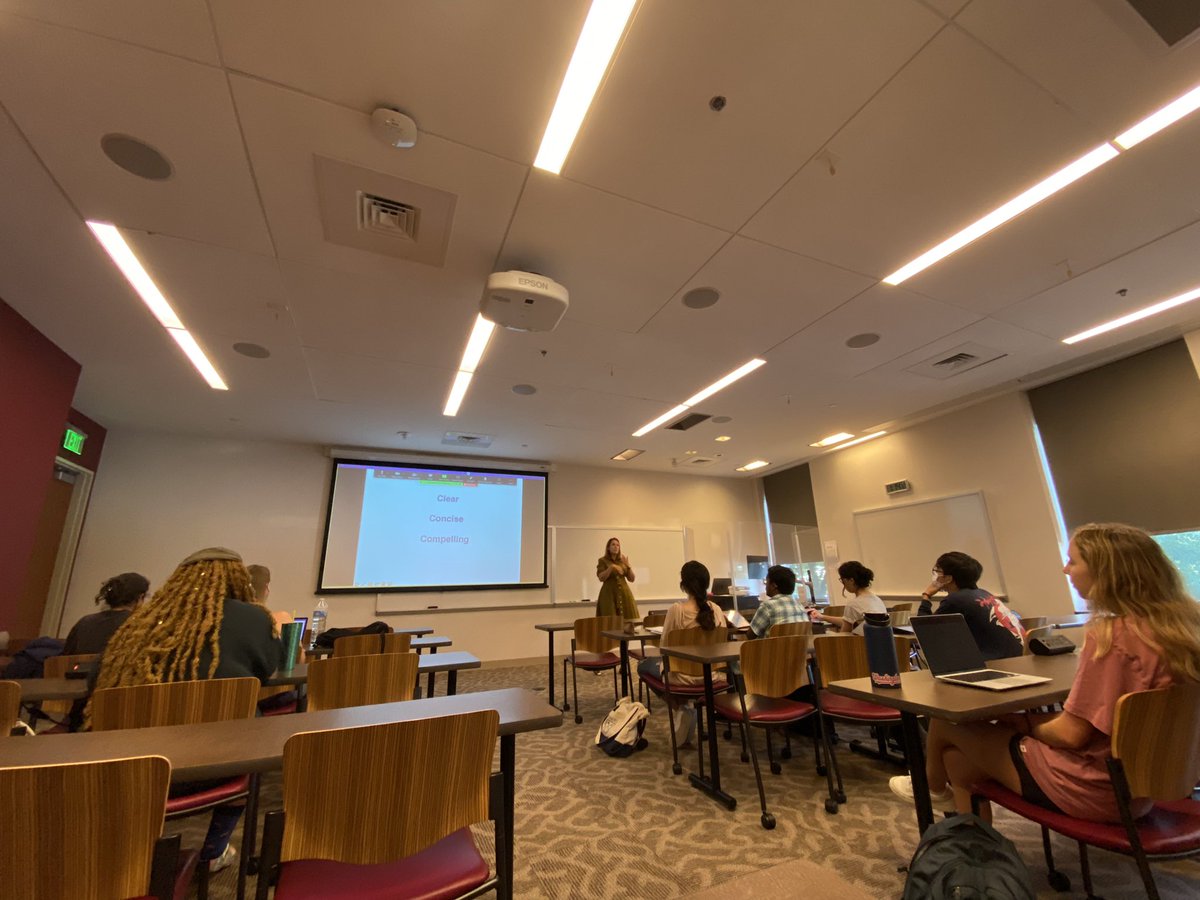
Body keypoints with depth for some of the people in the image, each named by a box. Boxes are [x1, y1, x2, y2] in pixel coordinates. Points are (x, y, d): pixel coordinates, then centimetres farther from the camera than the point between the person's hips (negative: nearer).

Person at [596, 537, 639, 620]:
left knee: (630, 618, -3)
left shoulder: (622, 560, 12)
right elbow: (601, 578, -11)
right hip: (609, 594, -4)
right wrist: (611, 567, -21)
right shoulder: (602, 560, 1)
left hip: (624, 593, 4)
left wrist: (628, 565, -6)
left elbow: (632, 579, 8)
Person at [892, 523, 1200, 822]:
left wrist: (1030, 725, -1)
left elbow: (1070, 734, -23)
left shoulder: (1109, 635, -28)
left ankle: (935, 787, 40)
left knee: (947, 722, 9)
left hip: (1093, 791, -8)